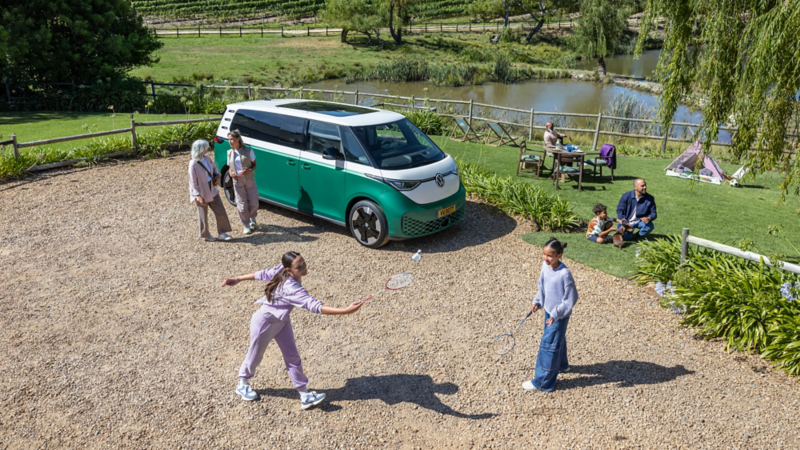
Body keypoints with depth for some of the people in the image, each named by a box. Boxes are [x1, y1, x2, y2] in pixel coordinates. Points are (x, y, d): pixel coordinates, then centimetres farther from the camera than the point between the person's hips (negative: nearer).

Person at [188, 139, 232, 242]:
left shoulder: (207, 158, -4)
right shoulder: (193, 164, -23)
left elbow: (214, 168, 15)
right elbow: (193, 182, -19)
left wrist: (218, 176, -6)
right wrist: (198, 196, -22)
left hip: (212, 190, 7)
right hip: (202, 193, -7)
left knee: (221, 212, 8)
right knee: (203, 216, 11)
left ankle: (222, 233, 22)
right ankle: (205, 235, 31)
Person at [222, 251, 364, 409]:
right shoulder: (292, 289, -41)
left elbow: (263, 274, -4)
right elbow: (315, 306, -48)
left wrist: (238, 279, 9)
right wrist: (346, 311, -55)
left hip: (282, 321, 7)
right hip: (264, 322, -7)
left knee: (292, 357, 5)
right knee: (255, 356, 17)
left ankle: (304, 395, 10)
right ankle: (242, 384, 45)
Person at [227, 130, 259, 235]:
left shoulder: (248, 150, -5)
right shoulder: (230, 153, 6)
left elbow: (254, 164, 0)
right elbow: (230, 167, 13)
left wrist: (249, 170, -21)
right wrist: (231, 173, -10)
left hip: (249, 180, -2)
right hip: (237, 181, 2)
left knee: (253, 202, 2)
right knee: (242, 204, 1)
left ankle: (252, 218, 33)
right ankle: (246, 225, 14)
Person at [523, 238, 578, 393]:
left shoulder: (565, 274, -29)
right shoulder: (545, 266, -7)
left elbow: (571, 299, -22)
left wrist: (556, 314, -21)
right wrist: (537, 302, 1)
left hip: (560, 316, -8)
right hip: (549, 311, 8)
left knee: (548, 346, -1)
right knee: (558, 340, 27)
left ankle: (542, 382, 10)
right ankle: (561, 365, 51)